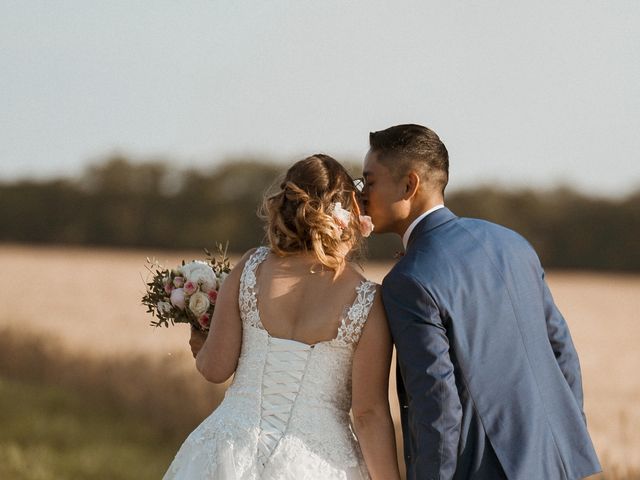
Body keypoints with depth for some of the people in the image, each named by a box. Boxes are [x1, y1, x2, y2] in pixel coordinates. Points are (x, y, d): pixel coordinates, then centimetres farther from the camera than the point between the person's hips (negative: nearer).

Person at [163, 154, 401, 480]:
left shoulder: (252, 268, -3)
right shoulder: (366, 303, -8)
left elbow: (216, 368, 1)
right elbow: (370, 414, -9)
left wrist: (202, 350, 23)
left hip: (235, 445, 2)